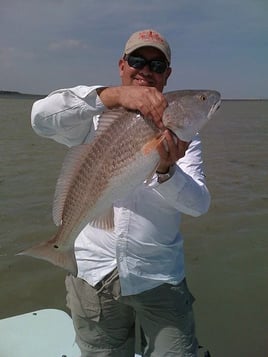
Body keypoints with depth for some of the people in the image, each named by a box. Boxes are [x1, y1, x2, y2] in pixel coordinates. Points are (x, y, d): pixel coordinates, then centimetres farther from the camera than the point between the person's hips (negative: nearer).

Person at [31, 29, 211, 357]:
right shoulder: (95, 120, 1)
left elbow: (200, 204, -9)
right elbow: (42, 117, -21)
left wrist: (166, 171, -30)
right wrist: (115, 94, -32)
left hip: (160, 278, 1)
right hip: (95, 275, 0)